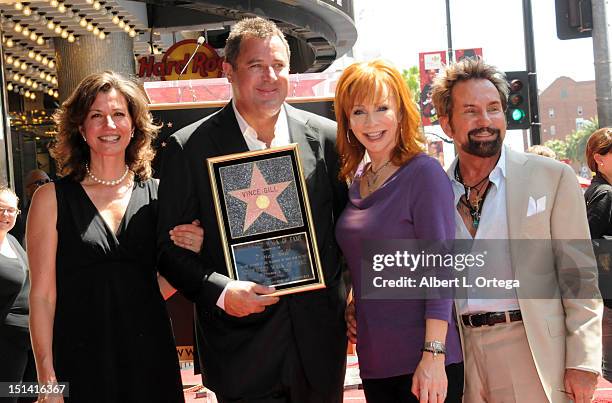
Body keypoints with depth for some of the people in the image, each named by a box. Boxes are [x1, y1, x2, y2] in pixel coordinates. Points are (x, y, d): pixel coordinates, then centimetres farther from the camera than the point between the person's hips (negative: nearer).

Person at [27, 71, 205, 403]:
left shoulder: (156, 195, 6)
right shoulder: (52, 198, -1)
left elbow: (163, 286, 11)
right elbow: (42, 295, -3)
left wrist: (187, 253, -9)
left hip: (151, 359, 2)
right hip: (81, 362, -2)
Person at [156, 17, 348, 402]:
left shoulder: (327, 137, 1)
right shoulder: (189, 148, -5)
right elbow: (169, 246, -3)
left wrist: (350, 304, 5)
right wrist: (219, 292, -18)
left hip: (320, 339, 3)